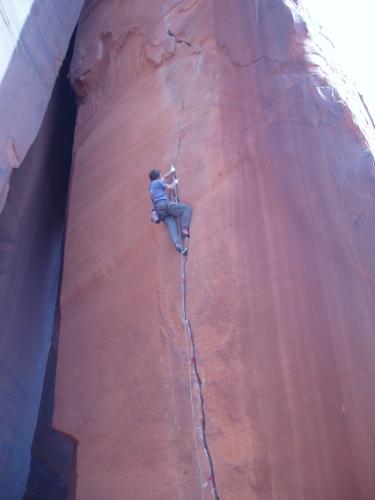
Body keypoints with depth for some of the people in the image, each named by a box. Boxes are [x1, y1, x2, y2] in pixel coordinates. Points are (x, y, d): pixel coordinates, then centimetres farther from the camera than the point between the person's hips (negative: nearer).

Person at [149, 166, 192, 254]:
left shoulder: (152, 185, 32)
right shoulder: (157, 182, 9)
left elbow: (162, 178, 49)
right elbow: (170, 187, 8)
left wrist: (171, 171, 57)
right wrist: (175, 182, 28)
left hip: (160, 210, 8)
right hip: (164, 204, -8)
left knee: (172, 226, -11)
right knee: (187, 208, -9)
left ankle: (177, 244, -35)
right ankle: (185, 229, -26)